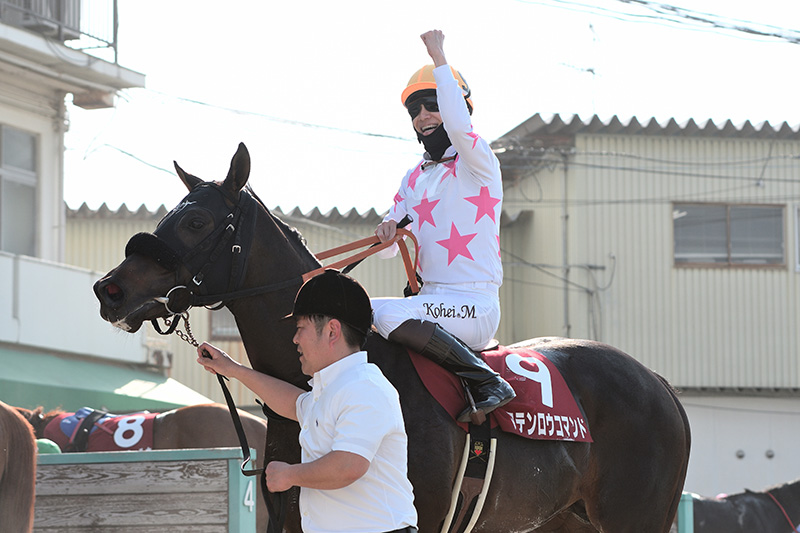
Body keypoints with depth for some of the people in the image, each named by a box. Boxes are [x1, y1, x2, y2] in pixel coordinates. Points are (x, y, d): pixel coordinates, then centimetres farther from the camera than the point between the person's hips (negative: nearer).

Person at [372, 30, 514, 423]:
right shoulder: (415, 178, 18)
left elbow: (458, 124, -29)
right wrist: (389, 230, -5)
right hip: (433, 299, 8)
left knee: (386, 313, -31)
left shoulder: (477, 162, -5)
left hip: (475, 304, -8)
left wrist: (439, 59, -21)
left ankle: (488, 383, -24)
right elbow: (386, 250, 19)